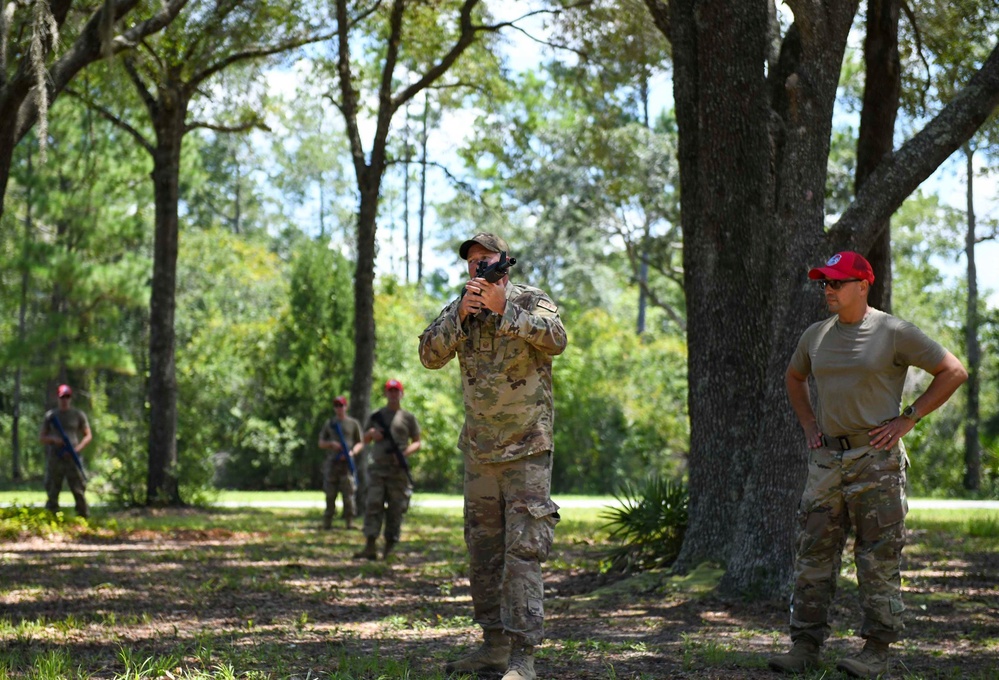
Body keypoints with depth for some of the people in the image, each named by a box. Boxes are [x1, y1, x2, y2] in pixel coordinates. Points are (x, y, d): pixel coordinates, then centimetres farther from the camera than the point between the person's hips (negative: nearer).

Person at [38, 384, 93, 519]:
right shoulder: (50, 415, 11)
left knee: (79, 490, -7)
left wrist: (78, 448, -9)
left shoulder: (78, 415, 8)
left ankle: (84, 517, -5)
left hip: (72, 458, -1)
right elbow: (41, 437, 13)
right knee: (52, 492, 1)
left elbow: (88, 436, 8)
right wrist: (53, 440, -9)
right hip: (54, 457, 1)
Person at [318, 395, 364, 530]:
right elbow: (321, 443, 18)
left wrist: (352, 452, -10)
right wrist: (331, 444, -4)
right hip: (331, 462, 2)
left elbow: (361, 443, 9)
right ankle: (327, 522, 5)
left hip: (347, 462, -2)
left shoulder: (353, 423, 9)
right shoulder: (329, 424, 16)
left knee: (348, 494, -8)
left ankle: (349, 521, -7)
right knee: (330, 494, 2)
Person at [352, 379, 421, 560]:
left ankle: (389, 548, 5)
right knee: (373, 505, -10)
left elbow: (417, 443, 8)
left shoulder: (408, 417, 8)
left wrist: (405, 453, -11)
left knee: (395, 510, -2)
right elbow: (365, 440, 23)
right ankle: (370, 547, -16)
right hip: (377, 467, 1)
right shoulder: (376, 416, 14)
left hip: (398, 470, -1)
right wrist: (371, 434, -1)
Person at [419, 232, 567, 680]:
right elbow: (431, 355, -3)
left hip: (527, 449, -6)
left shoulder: (531, 300, -4)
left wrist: (503, 308, -26)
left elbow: (555, 340, -22)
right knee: (483, 551, 10)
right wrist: (461, 315, -16)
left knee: (523, 551, -11)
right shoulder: (460, 309, 9)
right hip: (479, 452, 6)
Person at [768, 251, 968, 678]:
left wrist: (908, 419, -7)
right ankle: (805, 646, 8)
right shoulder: (815, 336, 11)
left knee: (878, 559, -2)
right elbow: (794, 378, 31)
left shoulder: (894, 333, -6)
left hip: (876, 458, -5)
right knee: (813, 554, 3)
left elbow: (954, 372, -4)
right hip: (827, 459, 6)